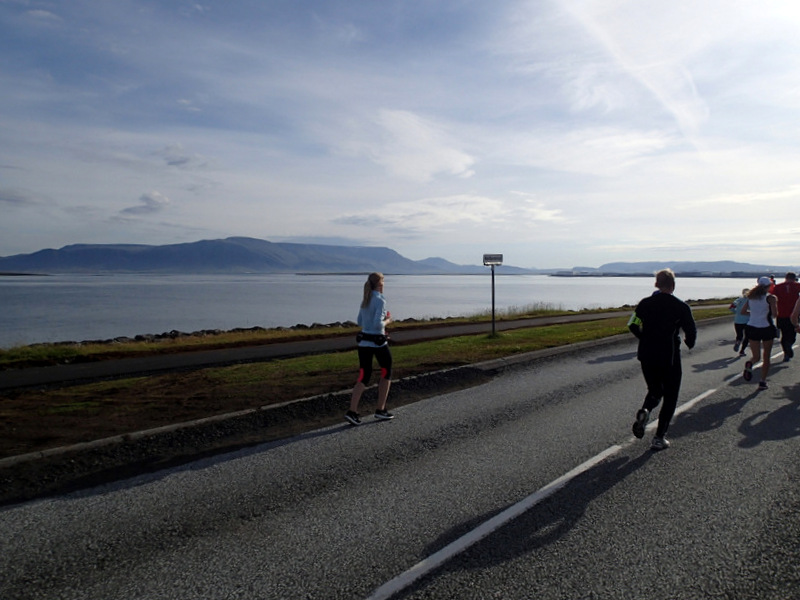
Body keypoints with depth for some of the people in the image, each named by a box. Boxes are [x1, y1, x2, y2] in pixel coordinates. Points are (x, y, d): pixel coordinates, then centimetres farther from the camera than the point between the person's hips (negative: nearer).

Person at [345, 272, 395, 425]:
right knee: (386, 374, 14)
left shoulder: (365, 300, 10)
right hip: (378, 342, -7)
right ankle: (381, 410, 18)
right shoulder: (380, 300, -13)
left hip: (363, 342, 7)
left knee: (363, 378, 8)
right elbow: (378, 324, -23)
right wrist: (387, 321, -3)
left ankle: (352, 411, -5)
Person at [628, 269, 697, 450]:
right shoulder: (681, 306, -8)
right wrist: (689, 343, 17)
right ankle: (659, 437, 7)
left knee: (654, 390, 22)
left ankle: (644, 411, -10)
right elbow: (691, 331, -6)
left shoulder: (645, 303, 0)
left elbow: (633, 326, -2)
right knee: (670, 397, 11)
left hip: (647, 356, 3)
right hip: (670, 358, -3)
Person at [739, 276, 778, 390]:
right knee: (766, 358, 10)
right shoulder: (770, 297, -8)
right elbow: (775, 313, -17)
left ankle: (750, 364, -24)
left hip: (752, 328, 3)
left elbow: (742, 311, 6)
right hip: (766, 328, -3)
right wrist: (775, 303, 2)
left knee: (756, 356, 11)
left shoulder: (751, 296, 6)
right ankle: (763, 382, 8)